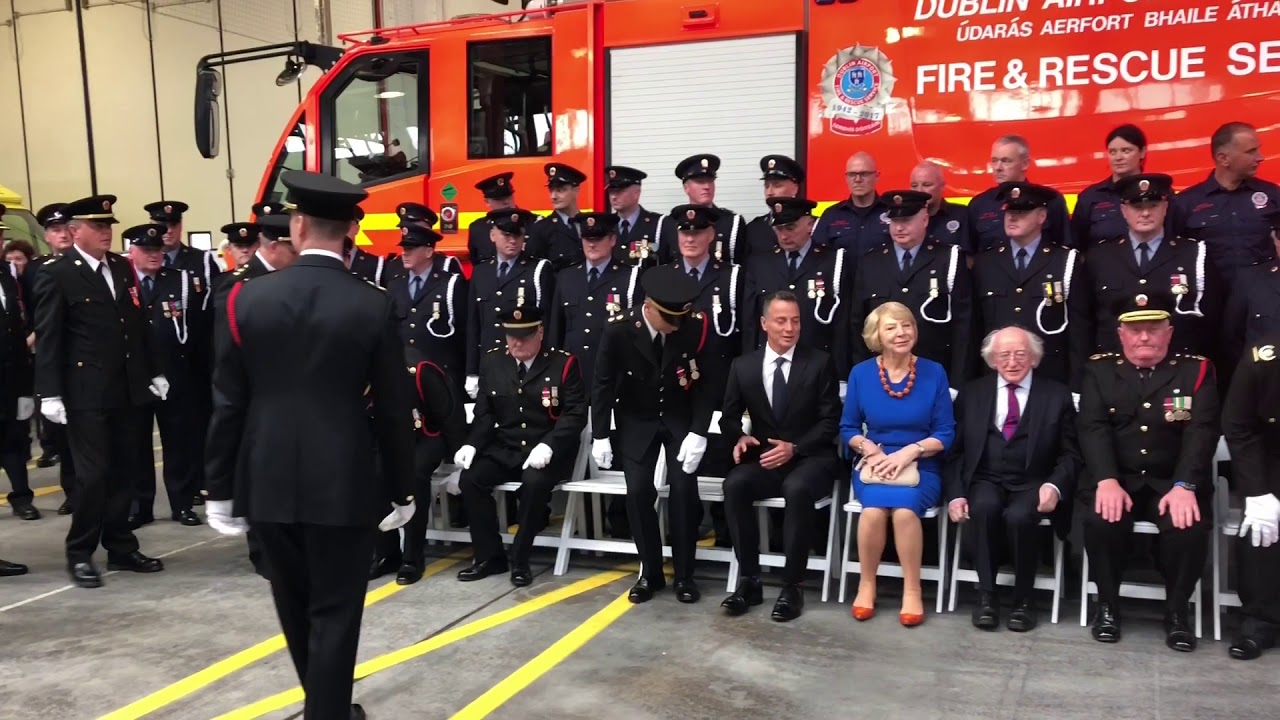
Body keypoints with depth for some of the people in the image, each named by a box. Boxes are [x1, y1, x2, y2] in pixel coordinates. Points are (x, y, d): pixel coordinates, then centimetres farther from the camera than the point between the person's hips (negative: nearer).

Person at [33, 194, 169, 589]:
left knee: (122, 472, 11)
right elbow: (47, 338, -10)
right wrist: (50, 393, -14)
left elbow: (139, 323, 15)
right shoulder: (56, 273, -7)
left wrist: (153, 371, 13)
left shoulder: (122, 267, 11)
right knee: (93, 474, -3)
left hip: (126, 388, 6)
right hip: (85, 392, -6)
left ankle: (121, 548, 21)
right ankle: (80, 554, 12)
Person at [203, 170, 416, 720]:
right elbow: (393, 408, -5)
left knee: (295, 607, 21)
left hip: (268, 483, 3)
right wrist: (400, 488, 7)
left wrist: (220, 488, 7)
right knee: (334, 611, 8)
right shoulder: (374, 305, -9)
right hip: (344, 483, -3)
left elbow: (227, 403, -2)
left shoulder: (247, 297, -5)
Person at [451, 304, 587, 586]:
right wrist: (472, 444, -8)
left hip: (547, 451, -4)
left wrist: (548, 445, -24)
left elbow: (575, 414, -9)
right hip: (503, 449, 4)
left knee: (534, 483, -34)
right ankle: (489, 556, -4)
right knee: (470, 479, -20)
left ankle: (520, 560, -14)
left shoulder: (564, 363, -4)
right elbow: (484, 413, 11)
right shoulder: (492, 362, 8)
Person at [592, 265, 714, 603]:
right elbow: (603, 383, -9)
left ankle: (684, 574, 5)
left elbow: (705, 382, -11)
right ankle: (650, 572, 8)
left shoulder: (696, 326, -20)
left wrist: (698, 432, -17)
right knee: (638, 490, -11)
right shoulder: (619, 329, -22)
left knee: (683, 488, -11)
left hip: (680, 418, 0)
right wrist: (600, 436, -8)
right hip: (637, 420, 0)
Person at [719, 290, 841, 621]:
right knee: (734, 484, -29)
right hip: (764, 458, 3)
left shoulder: (820, 363, 0)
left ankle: (792, 585, -22)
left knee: (797, 489, -36)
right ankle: (749, 580, -18)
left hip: (810, 458, -2)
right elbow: (729, 417, 10)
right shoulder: (743, 366, 7)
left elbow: (830, 421, -4)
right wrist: (740, 437, -13)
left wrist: (794, 447, -18)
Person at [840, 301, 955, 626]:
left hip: (921, 466, -1)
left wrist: (909, 452, -17)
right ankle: (866, 583, -6)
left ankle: (912, 589, -11)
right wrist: (869, 448, -12)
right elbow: (848, 429, 8)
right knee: (874, 508, -31)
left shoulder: (934, 373, -1)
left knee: (904, 509, -32)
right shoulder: (860, 373, 3)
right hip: (873, 465, 1)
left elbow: (946, 434, -1)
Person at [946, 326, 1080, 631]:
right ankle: (986, 594, -18)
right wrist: (955, 494, -8)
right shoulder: (971, 393, 10)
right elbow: (955, 450, 7)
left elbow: (1071, 454, 5)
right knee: (985, 507, -33)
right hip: (986, 481, 1)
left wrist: (1055, 486, -15)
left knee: (1019, 515, -34)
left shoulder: (1057, 395, 7)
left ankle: (1023, 598, -11)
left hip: (1032, 485, -1)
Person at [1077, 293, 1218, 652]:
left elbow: (1202, 432, -8)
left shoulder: (1196, 370, 4)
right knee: (1102, 521, -30)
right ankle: (1108, 604, -5)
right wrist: (1106, 480, -23)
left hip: (1172, 481, 0)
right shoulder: (1100, 369, 5)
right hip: (1115, 478, 0)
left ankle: (1177, 610, -3)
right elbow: (1093, 428, -6)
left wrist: (1184, 486, -23)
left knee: (1190, 526, -30)